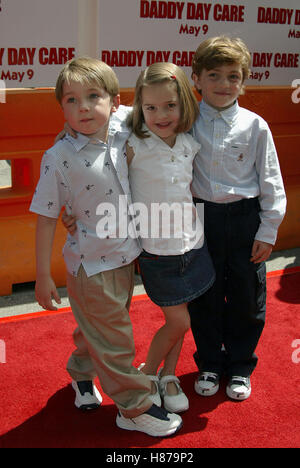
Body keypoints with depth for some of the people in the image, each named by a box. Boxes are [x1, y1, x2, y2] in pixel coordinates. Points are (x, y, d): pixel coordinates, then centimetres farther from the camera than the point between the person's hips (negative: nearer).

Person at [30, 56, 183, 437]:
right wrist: (43, 276, -9)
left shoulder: (121, 132, -8)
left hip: (125, 254, 5)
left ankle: (82, 371, 51)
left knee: (99, 324, 24)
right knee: (113, 337, 7)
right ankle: (134, 408, 26)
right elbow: (46, 218, -12)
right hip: (90, 263, -5)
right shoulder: (59, 157, -19)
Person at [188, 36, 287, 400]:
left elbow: (271, 183, 0)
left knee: (246, 298, 10)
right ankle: (209, 364, 34)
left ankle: (239, 367, 32)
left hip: (245, 221, -1)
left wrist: (267, 232, -2)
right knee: (204, 298, 12)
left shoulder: (254, 126, -4)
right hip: (201, 220, 1)